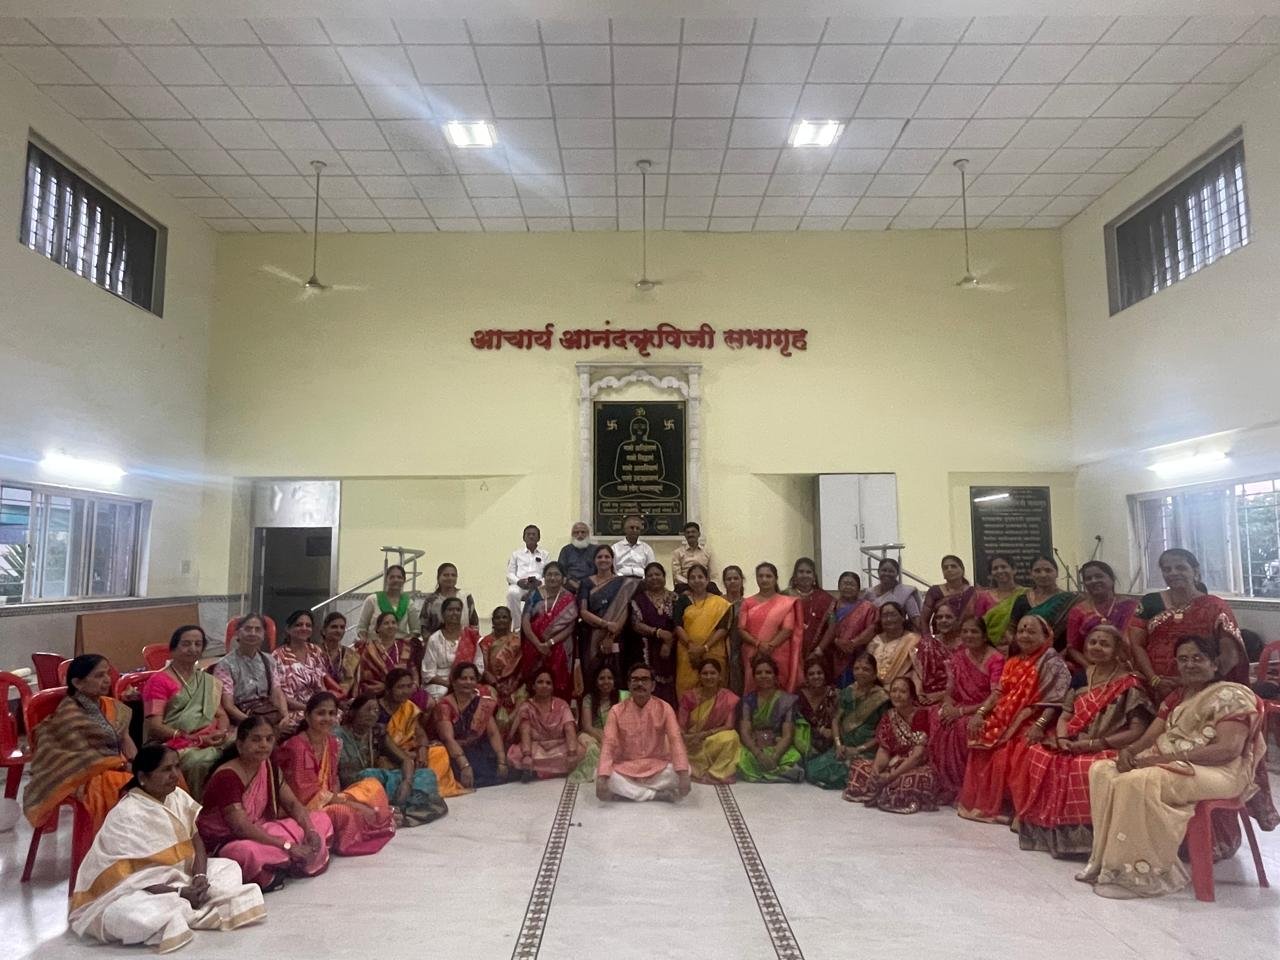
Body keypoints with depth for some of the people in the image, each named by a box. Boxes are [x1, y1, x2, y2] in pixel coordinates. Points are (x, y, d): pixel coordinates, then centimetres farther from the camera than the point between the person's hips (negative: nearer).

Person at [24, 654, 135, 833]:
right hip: (87, 776, -7)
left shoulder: (111, 706, 10)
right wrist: (124, 765, -16)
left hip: (116, 768, 7)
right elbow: (85, 757, -15)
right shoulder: (69, 714, -11)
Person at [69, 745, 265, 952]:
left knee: (228, 867, 0)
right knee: (139, 916, -40)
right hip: (127, 891, -8)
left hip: (172, 876, 8)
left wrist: (200, 876, -17)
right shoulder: (125, 816, -21)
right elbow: (128, 877, -22)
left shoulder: (178, 796, 0)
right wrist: (179, 893, -24)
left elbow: (197, 840, 2)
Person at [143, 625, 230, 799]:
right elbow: (155, 726, -5)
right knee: (199, 761, -34)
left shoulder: (208, 681, 23)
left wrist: (222, 733, -5)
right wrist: (197, 739, -13)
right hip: (174, 745, -4)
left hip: (211, 744, 5)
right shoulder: (159, 680, 3)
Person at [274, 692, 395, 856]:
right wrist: (345, 801, -19)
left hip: (328, 799, 8)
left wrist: (338, 798, -13)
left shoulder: (333, 742, 4)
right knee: (343, 812, -33)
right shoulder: (297, 746, -20)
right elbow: (305, 791, -19)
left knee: (373, 786, 0)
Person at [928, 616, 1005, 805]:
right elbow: (949, 692, 8)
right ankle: (948, 787, -10)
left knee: (963, 725, -34)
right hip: (958, 710, 6)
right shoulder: (958, 657, 9)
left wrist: (962, 711, -22)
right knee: (936, 719, -21)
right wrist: (948, 707, -15)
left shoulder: (995, 659, -10)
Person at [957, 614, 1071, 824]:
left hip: (1029, 723, -7)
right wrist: (980, 713, 0)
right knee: (981, 744, -10)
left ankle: (1005, 806, -10)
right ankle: (982, 803, 2)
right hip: (1005, 720, 7)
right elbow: (999, 692, 13)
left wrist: (1039, 726, -26)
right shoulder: (1013, 662, 17)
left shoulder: (1052, 664, -5)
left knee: (1009, 756, -25)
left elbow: (1054, 701, -14)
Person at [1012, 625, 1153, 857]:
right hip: (1073, 747, 6)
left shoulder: (1129, 684, -5)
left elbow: (1136, 732, -12)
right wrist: (1062, 738, -9)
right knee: (1039, 756, -19)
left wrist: (1092, 744, -17)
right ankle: (1050, 832, -9)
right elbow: (1065, 717, 14)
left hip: (1107, 751, -6)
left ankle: (1082, 836, -20)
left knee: (1084, 769, -36)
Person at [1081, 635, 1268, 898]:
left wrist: (1163, 758, -25)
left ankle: (1142, 872, -21)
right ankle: (1108, 859, -11)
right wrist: (1129, 751, -12)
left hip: (1217, 771, -9)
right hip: (1169, 765, 9)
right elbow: (1151, 736, 13)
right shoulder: (1177, 697, 18)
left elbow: (1228, 749, -21)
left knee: (1138, 782, -32)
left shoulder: (1231, 696, -7)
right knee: (1102, 770, -10)